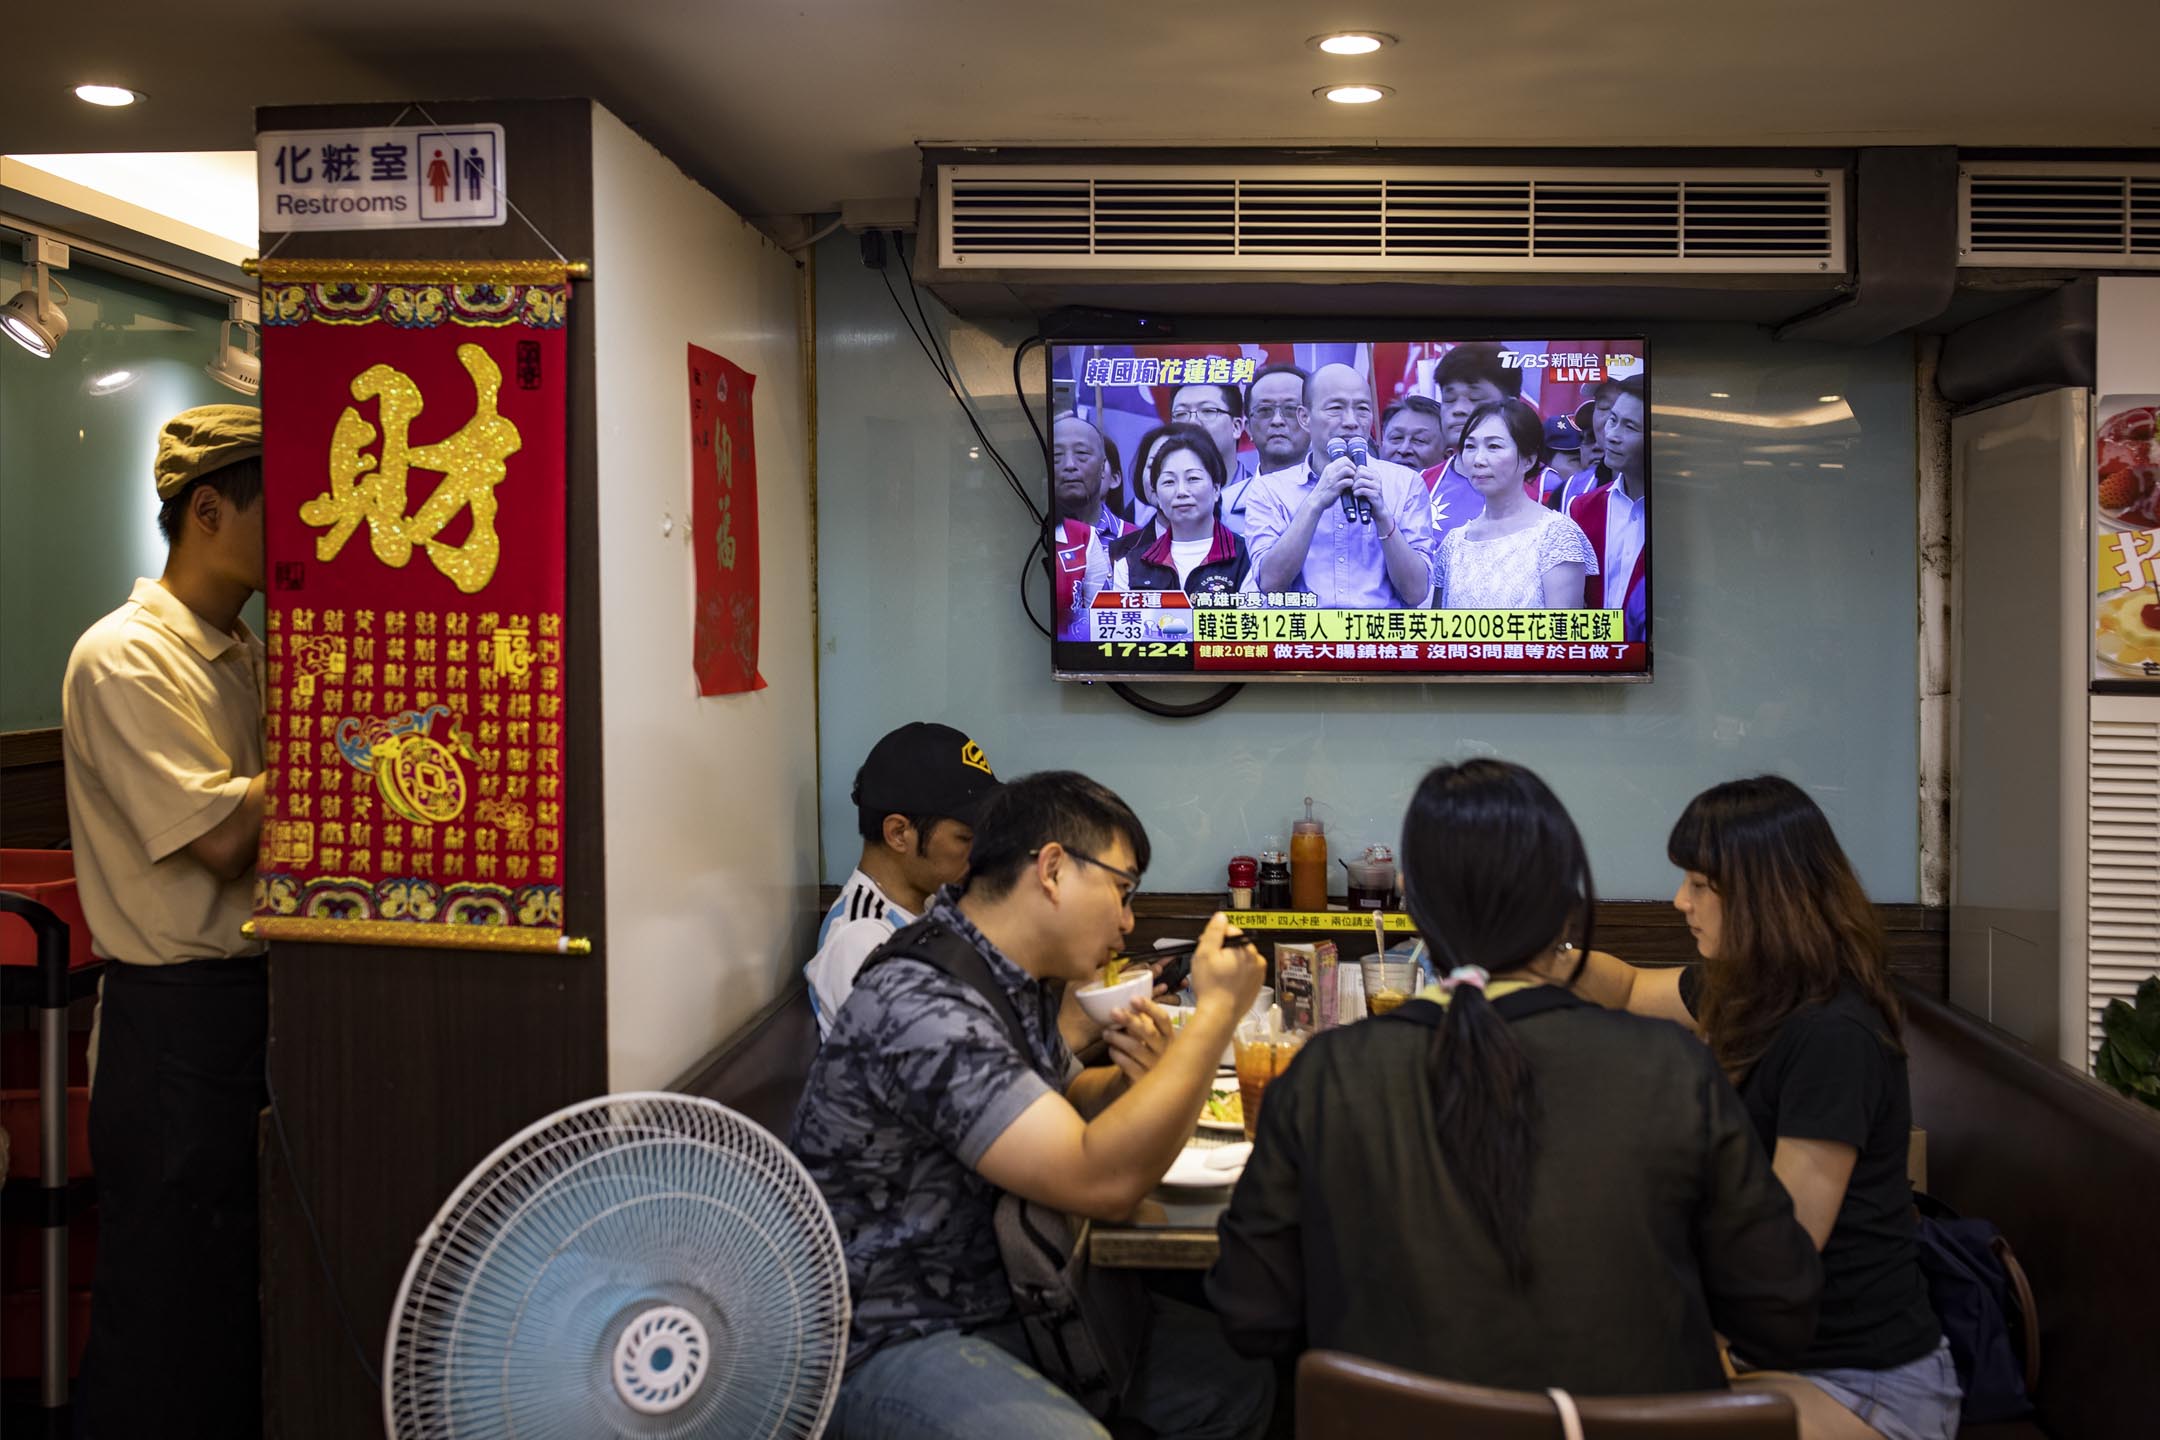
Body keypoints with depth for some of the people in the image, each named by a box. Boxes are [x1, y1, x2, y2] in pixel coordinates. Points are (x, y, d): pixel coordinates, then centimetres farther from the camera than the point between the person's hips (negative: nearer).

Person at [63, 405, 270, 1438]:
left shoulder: (242, 655, 13)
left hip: (260, 993, 8)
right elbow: (220, 839, -21)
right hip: (179, 1013, -8)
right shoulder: (124, 658, -13)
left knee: (249, 1290, 15)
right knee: (170, 1298, 2)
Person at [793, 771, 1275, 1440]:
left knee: (1243, 1378, 5)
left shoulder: (1013, 977, 4)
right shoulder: (918, 1008, -27)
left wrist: (1134, 1078, -1)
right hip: (894, 1342, -9)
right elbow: (1103, 1182, -31)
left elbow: (1057, 1099, 23)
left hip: (1008, 1296, 10)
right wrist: (1215, 1010, -22)